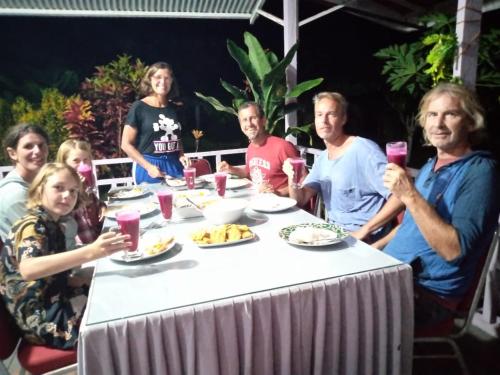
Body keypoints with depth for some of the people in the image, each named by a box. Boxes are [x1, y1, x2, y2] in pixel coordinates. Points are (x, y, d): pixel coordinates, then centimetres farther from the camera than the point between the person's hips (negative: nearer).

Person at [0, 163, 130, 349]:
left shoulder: (51, 224, 8)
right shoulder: (31, 225, -18)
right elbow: (28, 269, -40)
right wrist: (90, 252, -52)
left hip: (55, 303, 8)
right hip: (42, 319, -8)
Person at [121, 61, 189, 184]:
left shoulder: (174, 108, 8)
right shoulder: (139, 107, -6)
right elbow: (126, 144, -7)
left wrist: (181, 156, 1)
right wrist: (148, 166, -15)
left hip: (174, 166, 4)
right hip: (150, 167, -4)